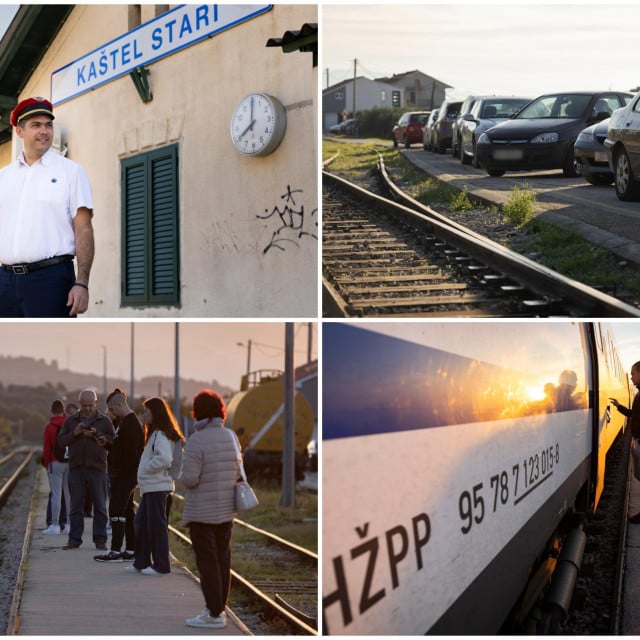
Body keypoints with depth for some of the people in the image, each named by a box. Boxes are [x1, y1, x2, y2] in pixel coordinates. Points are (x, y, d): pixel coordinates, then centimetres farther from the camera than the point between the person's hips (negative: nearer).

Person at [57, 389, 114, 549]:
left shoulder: (104, 421, 5)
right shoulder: (71, 420, 11)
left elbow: (114, 441, 1)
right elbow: (61, 440, 6)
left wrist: (97, 435, -13)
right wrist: (74, 433, -10)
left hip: (97, 469, -2)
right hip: (76, 469, 2)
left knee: (100, 506, 1)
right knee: (76, 506, 5)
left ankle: (100, 540, 6)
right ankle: (74, 539, 10)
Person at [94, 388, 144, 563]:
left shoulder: (131, 424, -17)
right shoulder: (122, 422, 16)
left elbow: (130, 453, -22)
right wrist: (107, 443, 7)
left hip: (125, 475, -11)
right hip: (119, 474, 11)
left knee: (116, 511, -8)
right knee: (127, 511, 13)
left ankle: (115, 551, -6)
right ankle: (131, 550, 18)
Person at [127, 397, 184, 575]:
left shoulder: (161, 435, -15)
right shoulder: (155, 433, 17)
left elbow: (164, 459, -27)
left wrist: (146, 468, -14)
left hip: (157, 487, -10)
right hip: (150, 486, 10)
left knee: (157, 525, -4)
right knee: (141, 522, 14)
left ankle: (161, 565, 2)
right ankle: (142, 562, 21)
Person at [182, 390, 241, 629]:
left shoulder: (197, 440, -18)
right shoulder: (231, 437, 3)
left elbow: (189, 478, -20)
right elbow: (236, 473, 9)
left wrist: (184, 477, 1)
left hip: (202, 511, -6)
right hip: (226, 510, 6)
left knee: (207, 561, -1)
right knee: (222, 558, 14)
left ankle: (214, 614, 1)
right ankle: (219, 606, 24)